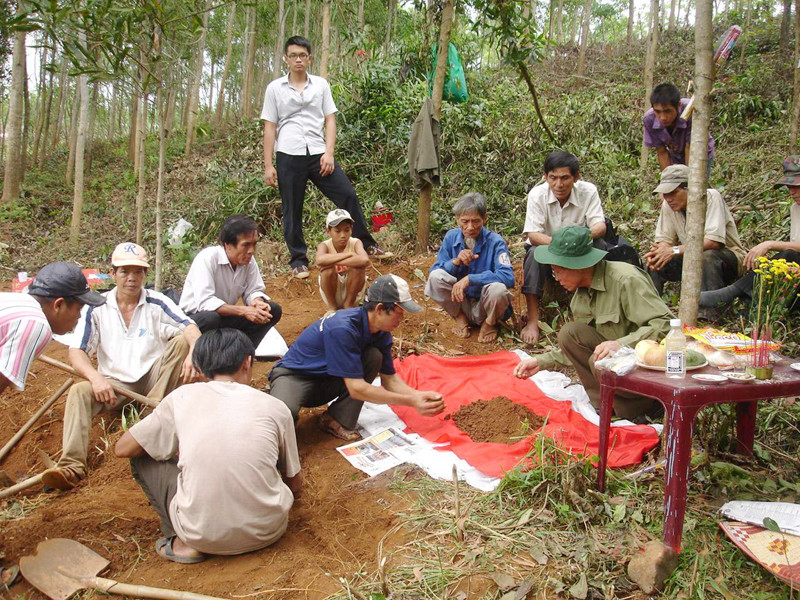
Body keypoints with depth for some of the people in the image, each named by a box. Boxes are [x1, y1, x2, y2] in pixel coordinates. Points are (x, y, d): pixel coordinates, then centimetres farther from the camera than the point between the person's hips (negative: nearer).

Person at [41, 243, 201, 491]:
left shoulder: (157, 303, -5)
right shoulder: (97, 307, -1)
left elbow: (191, 328, -19)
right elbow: (76, 351, -7)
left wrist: (193, 352, -43)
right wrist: (96, 378, -27)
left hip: (153, 379, 0)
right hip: (115, 384, 1)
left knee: (181, 341, -22)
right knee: (79, 392, -27)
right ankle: (72, 465, -39)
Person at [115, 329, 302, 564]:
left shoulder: (182, 397, 0)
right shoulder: (275, 407, 1)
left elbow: (122, 449, 11)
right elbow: (295, 487, 12)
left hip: (203, 536, -2)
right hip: (267, 531, 3)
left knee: (143, 458, 17)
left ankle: (186, 543, 6)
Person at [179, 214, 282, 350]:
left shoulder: (249, 260, -8)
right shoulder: (207, 258, -25)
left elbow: (253, 291, -1)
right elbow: (205, 302, -33)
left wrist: (258, 303, -26)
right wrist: (243, 311, -37)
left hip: (226, 317, 6)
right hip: (195, 317, -6)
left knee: (274, 310, -10)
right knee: (210, 318, -40)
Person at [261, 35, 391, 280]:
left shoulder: (321, 85, 10)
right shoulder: (275, 88, 6)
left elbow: (330, 120, 7)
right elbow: (269, 128, 5)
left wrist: (329, 153, -6)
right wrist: (268, 165, -1)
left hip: (318, 153, 1)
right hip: (288, 156, -1)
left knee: (348, 195, -4)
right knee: (292, 210, 3)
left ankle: (367, 244, 11)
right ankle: (298, 261, 14)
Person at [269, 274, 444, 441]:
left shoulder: (381, 332, -8)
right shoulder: (343, 328, -33)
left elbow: (389, 379, 2)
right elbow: (357, 388, -31)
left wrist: (419, 396, -17)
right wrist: (411, 402, -29)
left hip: (329, 380, 7)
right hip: (295, 375, -7)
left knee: (374, 357, -17)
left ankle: (337, 421, -12)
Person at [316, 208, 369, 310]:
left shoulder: (355, 243, -17)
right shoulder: (325, 245, -16)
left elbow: (365, 260, -40)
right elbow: (319, 260, -42)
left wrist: (335, 262, -38)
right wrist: (349, 254, -37)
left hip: (351, 290, 0)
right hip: (332, 290, 0)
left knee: (357, 267, -28)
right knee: (328, 269, -30)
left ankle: (349, 304, -5)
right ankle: (332, 307, -6)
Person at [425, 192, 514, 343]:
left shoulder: (495, 241, -15)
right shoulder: (451, 237, -4)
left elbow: (508, 277, -29)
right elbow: (434, 271, -6)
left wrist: (470, 279, -33)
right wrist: (456, 262, -25)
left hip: (485, 306, -2)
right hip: (461, 303, 2)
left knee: (498, 288, -36)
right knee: (436, 277, -23)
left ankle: (489, 324, -1)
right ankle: (460, 318, 3)